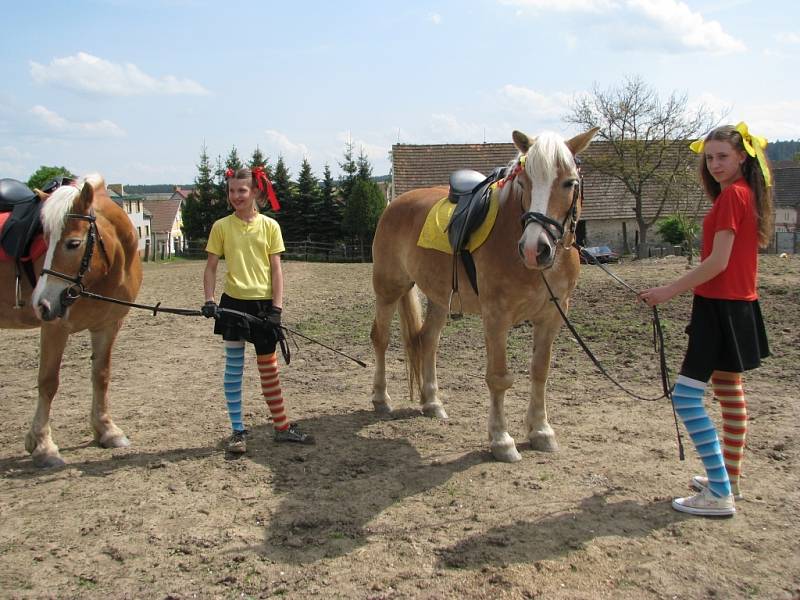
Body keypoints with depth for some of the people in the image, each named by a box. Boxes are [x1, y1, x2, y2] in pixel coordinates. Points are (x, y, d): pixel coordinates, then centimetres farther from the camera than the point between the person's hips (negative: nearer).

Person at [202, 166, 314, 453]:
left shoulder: (270, 226, 0)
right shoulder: (221, 226, 0)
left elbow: (276, 269, 0)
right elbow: (211, 267, 3)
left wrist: (277, 306, -7)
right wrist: (209, 300, -10)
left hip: (263, 303, 0)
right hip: (234, 303, 0)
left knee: (269, 367, 10)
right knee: (234, 367, 4)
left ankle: (281, 427, 21)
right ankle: (238, 431, 15)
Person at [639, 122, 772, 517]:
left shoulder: (731, 195, -15)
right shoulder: (747, 193, 14)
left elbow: (718, 262, -22)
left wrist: (668, 292, -19)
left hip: (721, 307, -11)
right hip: (737, 305, 11)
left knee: (686, 396, -10)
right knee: (729, 390, 19)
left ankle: (720, 494, -7)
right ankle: (729, 479, 32)